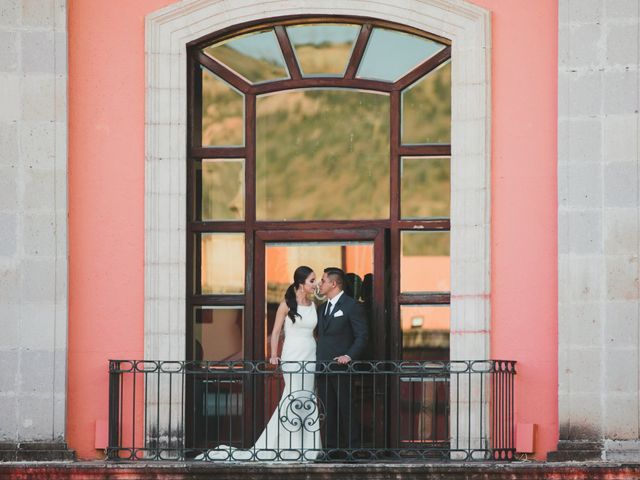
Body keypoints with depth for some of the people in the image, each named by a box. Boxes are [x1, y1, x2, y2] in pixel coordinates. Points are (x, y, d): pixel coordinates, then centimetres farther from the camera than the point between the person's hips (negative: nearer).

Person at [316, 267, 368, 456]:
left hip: (341, 367, -7)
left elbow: (362, 336, -8)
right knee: (329, 411, 7)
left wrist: (349, 356, -19)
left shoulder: (352, 306, -5)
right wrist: (317, 359, 10)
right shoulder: (322, 308, 18)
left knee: (346, 409, -5)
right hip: (322, 367, 7)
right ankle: (331, 449, 10)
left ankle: (353, 447, -1)